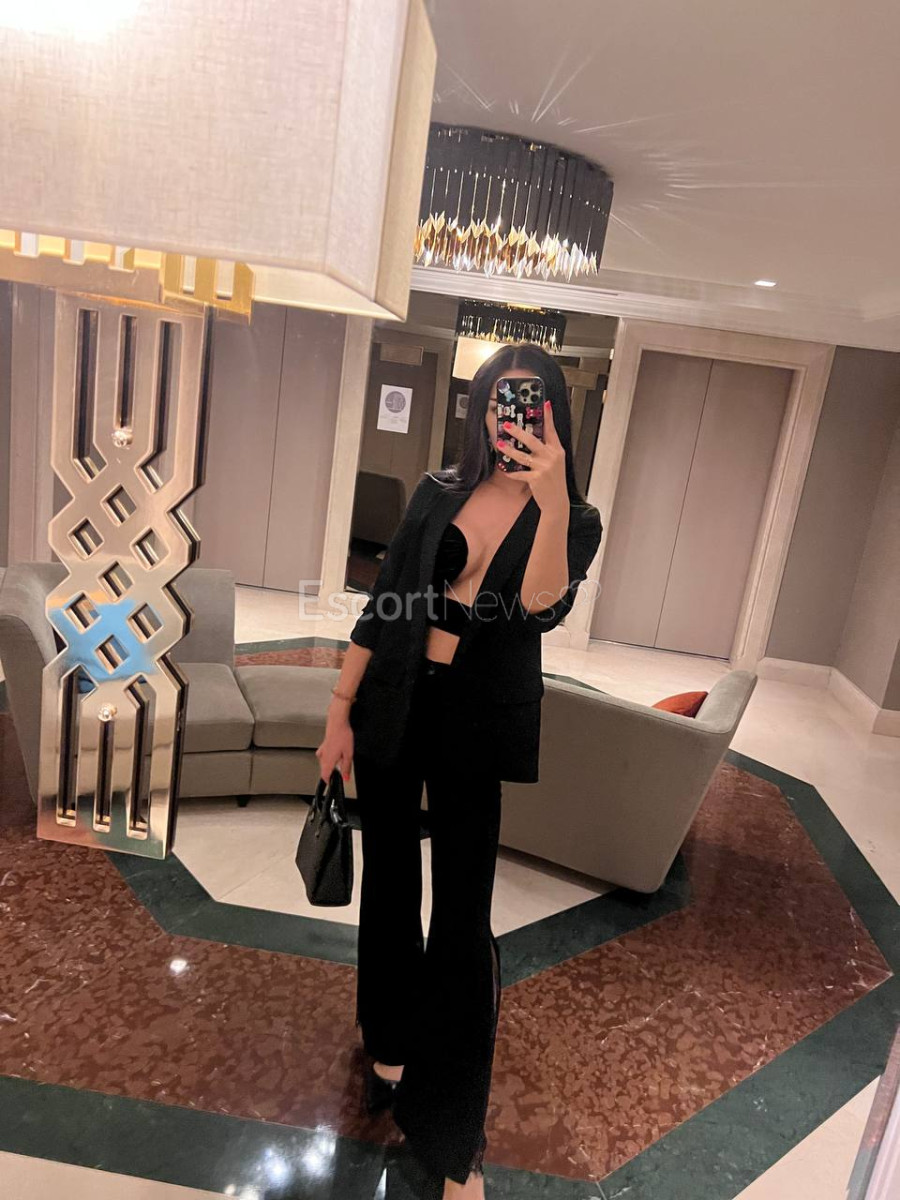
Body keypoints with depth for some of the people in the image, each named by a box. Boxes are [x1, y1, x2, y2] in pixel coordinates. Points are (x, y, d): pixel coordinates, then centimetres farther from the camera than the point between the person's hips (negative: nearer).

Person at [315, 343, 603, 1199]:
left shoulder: (574, 520, -2)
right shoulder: (438, 494, 3)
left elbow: (541, 609, -21)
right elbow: (382, 604, 3)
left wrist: (551, 501, -32)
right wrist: (339, 710, 0)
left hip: (481, 725, -2)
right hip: (394, 704, 3)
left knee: (462, 914, 2)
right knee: (389, 885, 17)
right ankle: (389, 1043, 45)